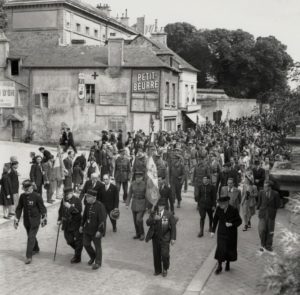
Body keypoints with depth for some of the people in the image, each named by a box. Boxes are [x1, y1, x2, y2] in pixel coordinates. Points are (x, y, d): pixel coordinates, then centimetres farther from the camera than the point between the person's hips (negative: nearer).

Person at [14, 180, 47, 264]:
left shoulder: (37, 196, -14)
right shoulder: (22, 196, 0)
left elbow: (42, 208, -8)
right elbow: (19, 208, 9)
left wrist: (44, 219, -7)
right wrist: (16, 220, 7)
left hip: (35, 220, -5)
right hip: (26, 220, 5)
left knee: (31, 237, -10)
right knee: (30, 236, 19)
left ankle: (29, 256, -5)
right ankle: (36, 249, 43)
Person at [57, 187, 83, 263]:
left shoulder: (77, 201, -12)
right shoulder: (63, 200, 6)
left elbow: (79, 211, -22)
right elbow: (60, 210, 18)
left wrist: (70, 207, -29)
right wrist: (59, 219, 10)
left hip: (76, 225, -6)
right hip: (66, 225, 6)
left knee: (78, 241, 1)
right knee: (69, 241, 13)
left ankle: (77, 257, 13)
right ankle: (77, 251, 40)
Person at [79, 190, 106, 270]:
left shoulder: (100, 206, -21)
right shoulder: (87, 205, 1)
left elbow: (102, 219, -21)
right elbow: (84, 216, 15)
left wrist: (99, 231, -22)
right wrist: (82, 225, 15)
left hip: (96, 230, -7)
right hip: (87, 229, 7)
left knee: (97, 246, 6)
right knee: (86, 244, 12)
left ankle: (98, 263, 21)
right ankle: (93, 257, 37)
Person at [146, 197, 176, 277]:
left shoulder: (169, 214, -5)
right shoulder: (153, 213, 3)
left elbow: (173, 226, -3)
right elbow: (148, 223, -6)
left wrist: (173, 238, -7)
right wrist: (154, 219, -25)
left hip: (165, 238, -3)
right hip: (155, 237, 3)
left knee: (165, 254, -9)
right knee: (156, 255, 9)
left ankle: (165, 269, 17)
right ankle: (157, 270, 28)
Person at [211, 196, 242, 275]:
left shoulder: (234, 210, -21)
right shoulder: (219, 209, -13)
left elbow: (239, 221, -11)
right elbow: (215, 219, 1)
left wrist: (231, 224, -28)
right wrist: (213, 231, 2)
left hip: (231, 233, -1)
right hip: (221, 233, 1)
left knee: (230, 249, 14)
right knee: (220, 249, -5)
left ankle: (228, 263, 39)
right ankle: (219, 266, 8)